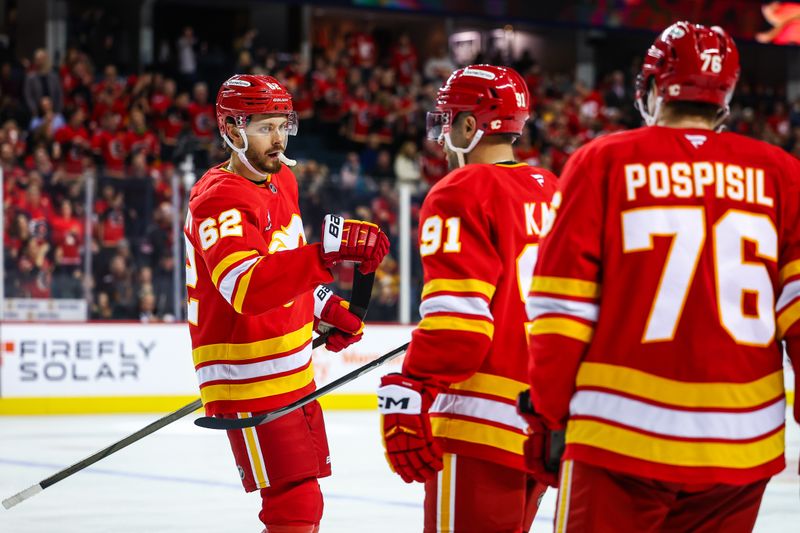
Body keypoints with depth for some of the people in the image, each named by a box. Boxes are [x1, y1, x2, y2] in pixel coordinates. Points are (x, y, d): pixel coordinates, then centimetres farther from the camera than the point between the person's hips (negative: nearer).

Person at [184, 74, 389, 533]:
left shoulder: (282, 180, 8)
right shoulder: (219, 201, -23)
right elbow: (248, 288, -41)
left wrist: (323, 305, 14)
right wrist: (327, 251, -49)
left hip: (294, 373, 9)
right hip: (247, 380, -9)